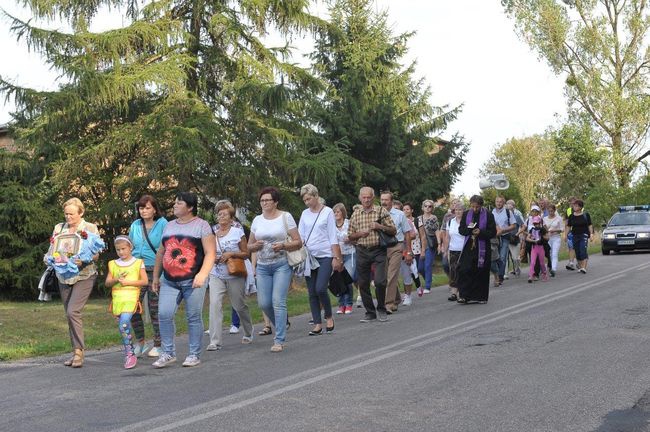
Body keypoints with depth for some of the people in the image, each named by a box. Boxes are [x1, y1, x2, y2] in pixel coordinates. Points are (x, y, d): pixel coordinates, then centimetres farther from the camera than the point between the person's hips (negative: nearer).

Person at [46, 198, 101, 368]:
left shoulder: (90, 228, 0)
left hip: (84, 276, -5)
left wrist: (82, 260, -24)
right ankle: (77, 352, 16)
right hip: (64, 276, 5)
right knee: (69, 315, 7)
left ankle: (78, 351, -11)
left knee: (73, 311, -18)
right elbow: (51, 250, 11)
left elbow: (95, 254, -5)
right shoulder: (59, 228, 11)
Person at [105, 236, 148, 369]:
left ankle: (129, 354, -14)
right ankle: (130, 354, 17)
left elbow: (145, 281, -1)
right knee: (123, 327, 5)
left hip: (131, 297, -5)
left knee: (124, 323, -22)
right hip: (117, 298, 5)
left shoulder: (138, 263, 4)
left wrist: (128, 282, -9)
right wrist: (116, 280, -8)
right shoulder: (113, 264, 14)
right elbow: (107, 283, 13)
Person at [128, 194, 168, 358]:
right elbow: (130, 248, 19)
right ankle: (140, 342, 15)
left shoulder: (162, 224, -2)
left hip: (155, 271, -4)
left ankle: (158, 345, 12)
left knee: (155, 309, 1)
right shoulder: (135, 226, 12)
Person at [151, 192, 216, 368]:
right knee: (164, 314, -7)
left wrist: (202, 274, -20)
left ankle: (194, 355, 10)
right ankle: (168, 353, 4)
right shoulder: (169, 226, 17)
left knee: (194, 317, 0)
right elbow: (161, 253, 21)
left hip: (193, 281, -4)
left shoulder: (202, 225, 0)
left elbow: (210, 253, -8)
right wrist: (155, 276, 18)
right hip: (169, 281, 4)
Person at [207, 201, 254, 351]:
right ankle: (214, 341, -15)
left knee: (240, 306, 9)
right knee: (215, 304, -15)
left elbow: (245, 254, -1)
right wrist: (212, 258, -5)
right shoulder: (212, 232, 5)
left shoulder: (237, 232, -3)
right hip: (216, 275, 2)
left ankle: (248, 333, 36)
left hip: (235, 275, -2)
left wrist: (231, 254, -16)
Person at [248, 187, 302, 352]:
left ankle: (279, 340, -7)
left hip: (282, 264, -4)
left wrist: (283, 245, -19)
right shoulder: (257, 220, 11)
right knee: (264, 303, 1)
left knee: (278, 301, -12)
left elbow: (298, 242, -2)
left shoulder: (285, 217, -1)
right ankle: (281, 327, 29)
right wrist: (256, 245, -6)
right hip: (263, 266, 5)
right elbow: (249, 246, 16)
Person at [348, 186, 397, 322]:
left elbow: (393, 231, 3)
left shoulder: (381, 211, 2)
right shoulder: (355, 215, 9)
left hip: (378, 251, -3)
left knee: (380, 282, -13)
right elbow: (350, 236, 14)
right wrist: (360, 234, -7)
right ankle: (370, 312, 18)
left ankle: (381, 309, 8)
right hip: (362, 251, 3)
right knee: (363, 284, 4)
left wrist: (380, 227, -14)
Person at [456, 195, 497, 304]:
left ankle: (480, 296, 16)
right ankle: (464, 296, -5)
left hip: (482, 248, -2)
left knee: (481, 272, 3)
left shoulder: (488, 215, -3)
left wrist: (480, 232, -18)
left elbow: (493, 232, -3)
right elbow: (461, 230, 9)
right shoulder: (466, 214, 7)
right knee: (465, 270, -9)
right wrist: (468, 228, -12)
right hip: (469, 247, 2)